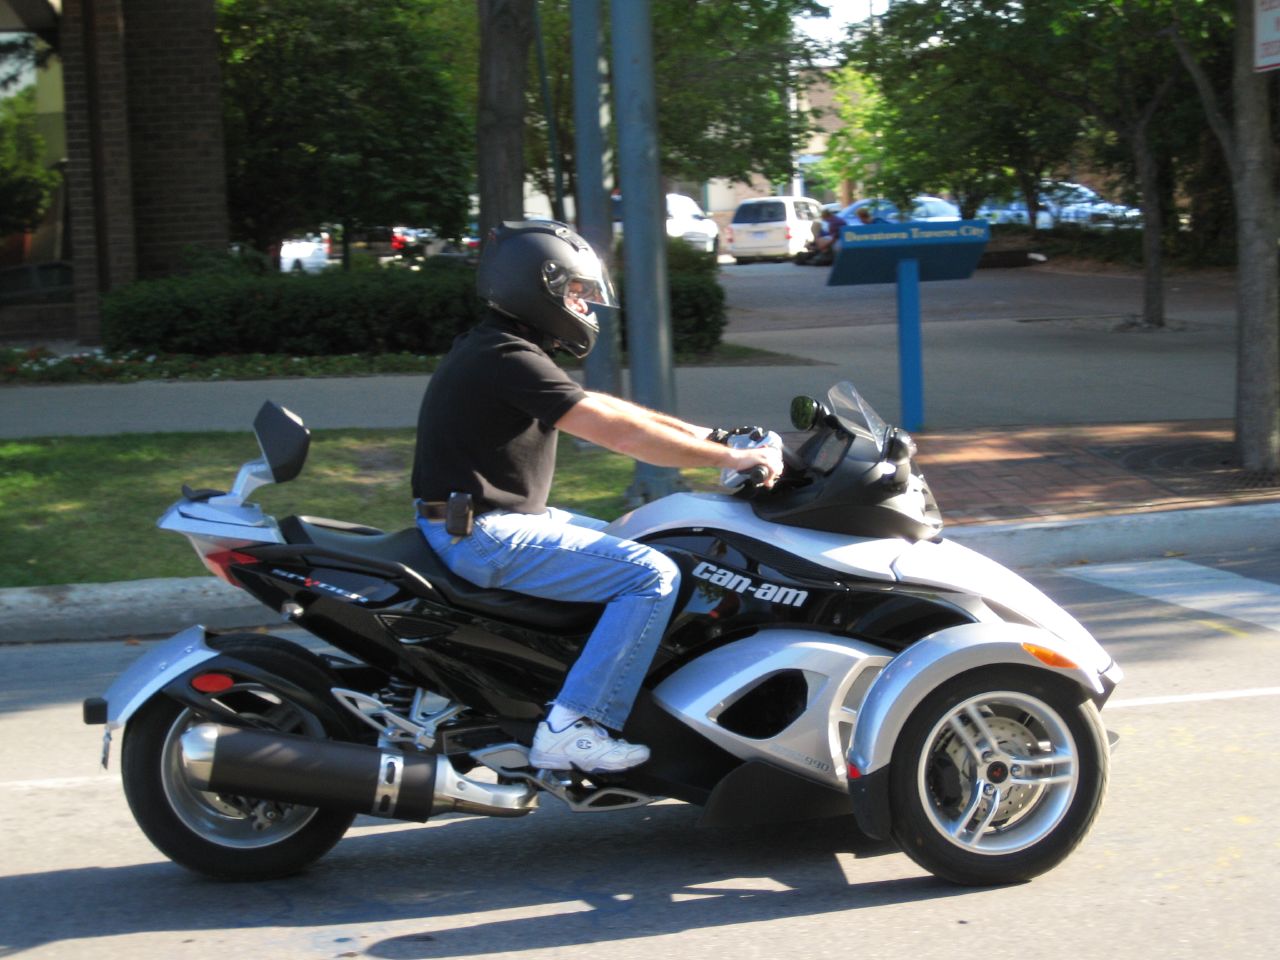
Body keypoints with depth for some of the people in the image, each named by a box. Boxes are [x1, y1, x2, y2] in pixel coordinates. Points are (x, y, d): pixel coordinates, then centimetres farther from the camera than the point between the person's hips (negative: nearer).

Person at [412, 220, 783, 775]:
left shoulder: (492, 348, 14)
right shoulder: (508, 358, -19)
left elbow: (596, 406, 17)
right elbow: (621, 433, -23)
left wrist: (700, 433, 13)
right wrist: (729, 458, -17)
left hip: (476, 521, 11)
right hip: (486, 536, -11)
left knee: (630, 547, 23)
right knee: (652, 575, -16)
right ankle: (571, 729, -17)